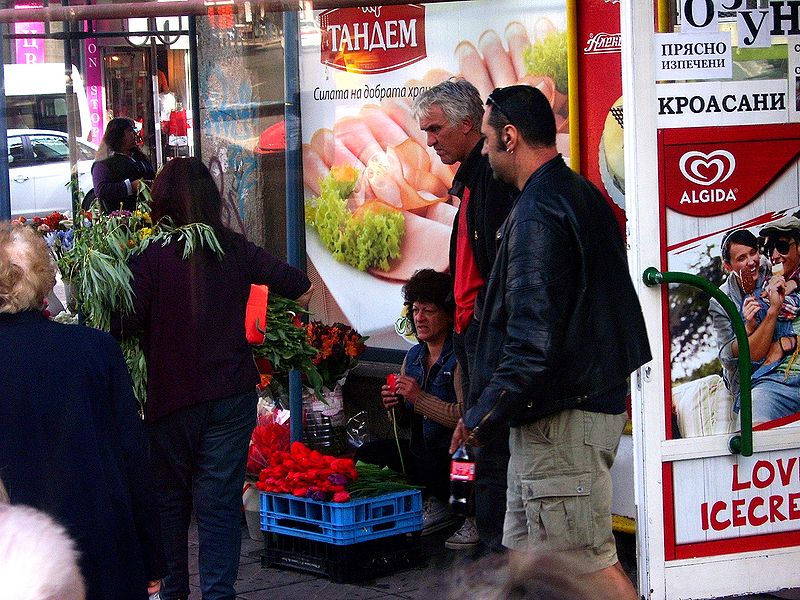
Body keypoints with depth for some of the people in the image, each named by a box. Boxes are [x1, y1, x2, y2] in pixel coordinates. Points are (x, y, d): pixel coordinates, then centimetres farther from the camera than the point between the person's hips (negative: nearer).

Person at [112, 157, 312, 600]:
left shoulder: (149, 257, -12)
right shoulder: (235, 250, -1)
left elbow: (125, 325, -17)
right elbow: (301, 288, 8)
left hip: (170, 396, -2)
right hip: (232, 395, 2)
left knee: (169, 497, 15)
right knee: (219, 503, 4)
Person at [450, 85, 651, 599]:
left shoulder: (538, 214, -18)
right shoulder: (582, 195, 15)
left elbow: (533, 340, -24)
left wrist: (484, 416, -14)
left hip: (559, 418, -11)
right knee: (527, 552, 16)